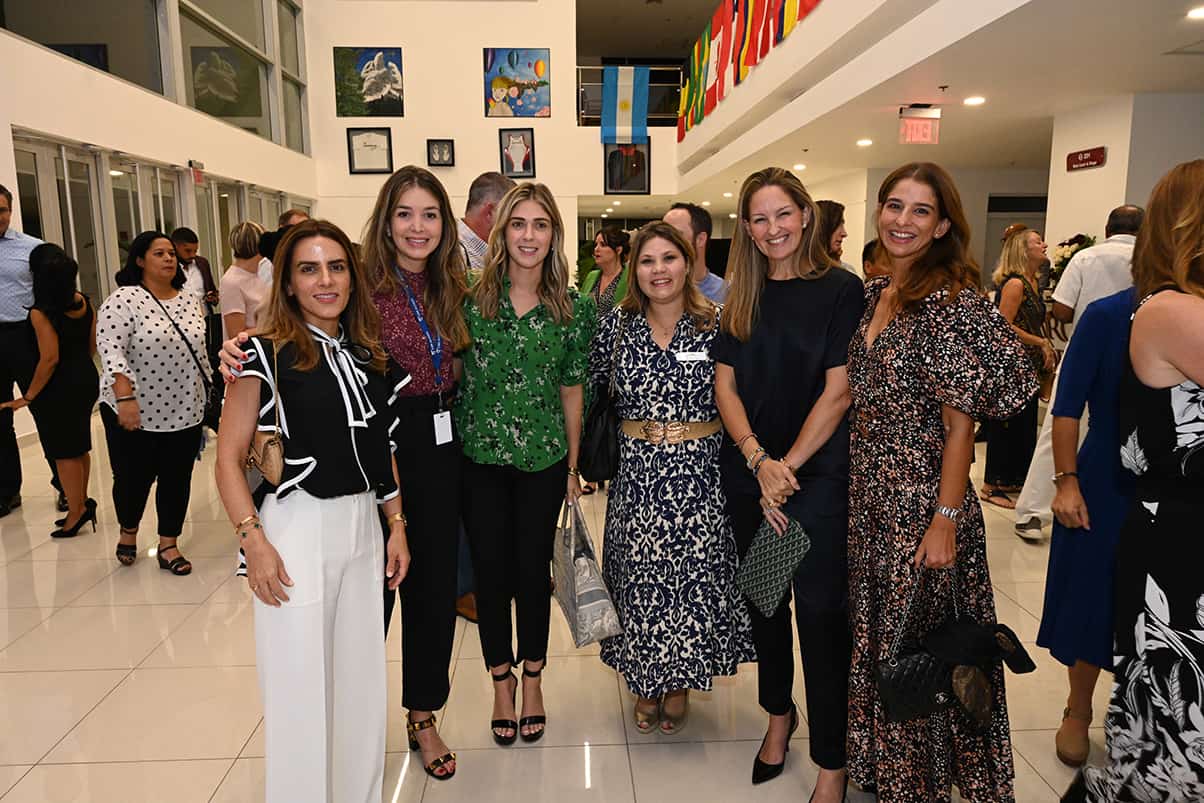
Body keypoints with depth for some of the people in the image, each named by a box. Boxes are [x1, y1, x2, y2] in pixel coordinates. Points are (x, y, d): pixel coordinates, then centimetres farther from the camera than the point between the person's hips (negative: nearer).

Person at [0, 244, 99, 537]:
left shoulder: (41, 312, -19)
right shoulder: (83, 302, 0)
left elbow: (50, 359, -21)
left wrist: (29, 397, -12)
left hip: (58, 388, -7)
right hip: (86, 379, 7)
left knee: (64, 452, 6)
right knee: (79, 446, 18)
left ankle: (77, 510, 16)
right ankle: (81, 505, 29)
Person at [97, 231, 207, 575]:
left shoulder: (189, 301, 8)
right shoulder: (124, 300, -11)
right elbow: (111, 350, -19)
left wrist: (204, 398, 14)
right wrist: (125, 397, -27)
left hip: (184, 411, 4)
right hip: (135, 412, -4)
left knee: (177, 479, 7)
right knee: (133, 478, 8)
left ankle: (168, 546, 21)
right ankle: (128, 533, 36)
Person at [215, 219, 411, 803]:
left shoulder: (367, 354, 8)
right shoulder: (268, 354, -7)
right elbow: (229, 456, -7)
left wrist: (396, 526, 10)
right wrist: (253, 541, -15)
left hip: (362, 526, 5)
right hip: (296, 528, -5)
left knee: (361, 678, 16)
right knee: (300, 684, 6)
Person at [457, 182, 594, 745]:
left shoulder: (574, 308, -1)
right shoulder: (472, 300, -4)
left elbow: (571, 391, 3)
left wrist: (573, 467, 6)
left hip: (543, 459, 0)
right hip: (480, 456, 0)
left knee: (533, 568, 11)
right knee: (490, 570, 9)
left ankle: (532, 677, 34)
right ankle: (501, 679, 32)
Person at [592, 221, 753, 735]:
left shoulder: (717, 326, -3)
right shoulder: (616, 325, 1)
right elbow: (586, 386, 10)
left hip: (701, 475, -1)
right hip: (637, 475, 1)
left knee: (695, 576, 7)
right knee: (639, 579, 9)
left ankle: (679, 685, 32)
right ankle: (645, 687, 32)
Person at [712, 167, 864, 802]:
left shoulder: (840, 290, -5)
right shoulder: (742, 297, 8)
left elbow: (837, 391, -10)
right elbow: (725, 385, 2)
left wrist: (790, 467, -13)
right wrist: (759, 461, -11)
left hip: (818, 474, -4)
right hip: (747, 472, 5)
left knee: (820, 611, 0)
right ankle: (779, 713, 38)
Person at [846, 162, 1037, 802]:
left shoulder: (953, 303, -14)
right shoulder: (872, 295, 7)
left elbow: (960, 425, -16)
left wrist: (945, 522, -18)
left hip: (922, 506, -7)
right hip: (868, 500, 7)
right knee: (873, 634, 19)